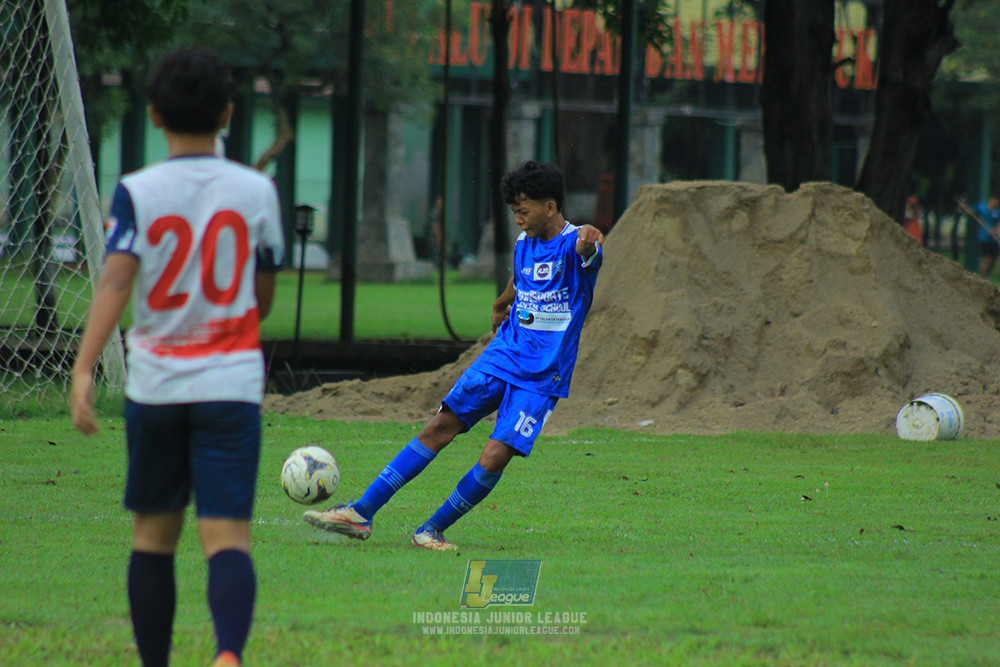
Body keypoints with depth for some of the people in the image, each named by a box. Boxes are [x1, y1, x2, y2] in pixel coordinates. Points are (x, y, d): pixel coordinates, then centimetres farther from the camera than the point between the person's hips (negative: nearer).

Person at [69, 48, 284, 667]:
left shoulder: (136, 193, -4)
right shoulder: (257, 190, 1)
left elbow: (116, 279, -18)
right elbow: (264, 296, 9)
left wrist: (84, 370, -25)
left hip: (155, 383, 0)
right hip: (232, 383, 0)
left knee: (153, 534, 15)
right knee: (227, 537, -8)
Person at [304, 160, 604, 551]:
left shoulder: (572, 244, -15)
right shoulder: (525, 244, 8)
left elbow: (586, 252, -41)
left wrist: (588, 242, -65)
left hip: (541, 376, -6)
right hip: (502, 356, 6)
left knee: (495, 457, -17)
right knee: (440, 427, -3)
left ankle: (433, 530, 1)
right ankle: (362, 512, -2)